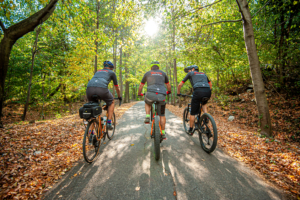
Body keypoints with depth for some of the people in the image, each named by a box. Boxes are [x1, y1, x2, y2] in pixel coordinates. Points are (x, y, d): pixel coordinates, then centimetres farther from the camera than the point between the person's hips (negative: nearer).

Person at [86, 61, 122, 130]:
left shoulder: (98, 71, 38)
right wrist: (119, 97, 48)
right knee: (111, 102, 24)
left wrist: (99, 96, 59)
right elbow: (117, 87, 32)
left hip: (89, 88, 5)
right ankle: (109, 123, 18)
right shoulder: (112, 73, 25)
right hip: (101, 89, -4)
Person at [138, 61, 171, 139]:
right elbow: (168, 85, 33)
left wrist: (139, 94, 44)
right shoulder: (163, 73, 24)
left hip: (151, 94, -1)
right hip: (162, 95, 1)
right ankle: (163, 134, 21)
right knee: (162, 115, 15)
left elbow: (141, 85, 28)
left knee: (147, 103, 35)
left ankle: (147, 117, 14)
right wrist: (169, 92, 52)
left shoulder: (147, 73, 21)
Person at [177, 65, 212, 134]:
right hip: (208, 91, 5)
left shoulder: (190, 73, 22)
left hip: (198, 91, -4)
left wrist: (178, 93, 33)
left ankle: (190, 130, 22)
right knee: (204, 103, 38)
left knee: (193, 113, 11)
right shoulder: (203, 74, 34)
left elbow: (180, 85, 20)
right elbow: (210, 84, 42)